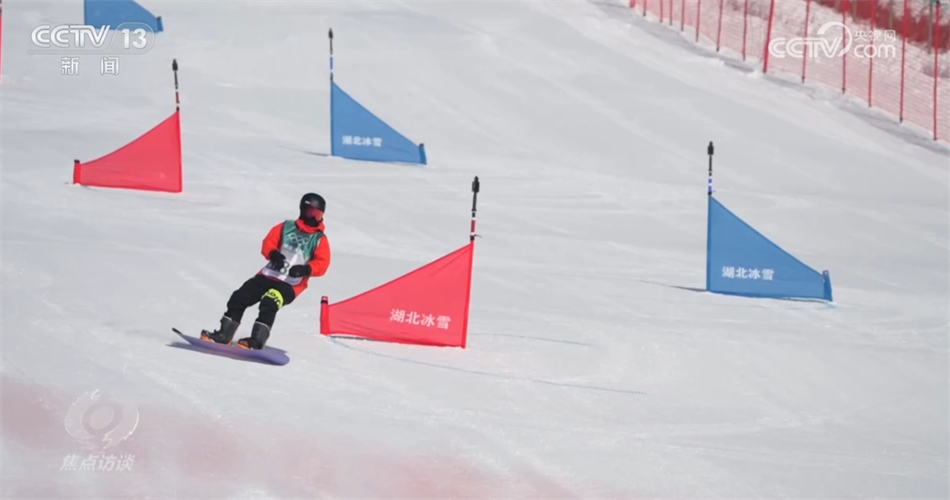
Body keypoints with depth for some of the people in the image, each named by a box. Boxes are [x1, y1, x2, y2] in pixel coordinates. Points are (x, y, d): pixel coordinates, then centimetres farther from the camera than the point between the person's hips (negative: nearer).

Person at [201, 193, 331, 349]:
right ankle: (224, 335, 3)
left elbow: (322, 264, -7)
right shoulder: (286, 228, 10)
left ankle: (257, 340, -33)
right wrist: (273, 254, -16)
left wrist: (305, 269, -26)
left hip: (290, 284, -4)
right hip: (268, 275, 4)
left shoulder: (320, 240, 2)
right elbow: (268, 243, 6)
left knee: (269, 304, -31)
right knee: (239, 298, -6)